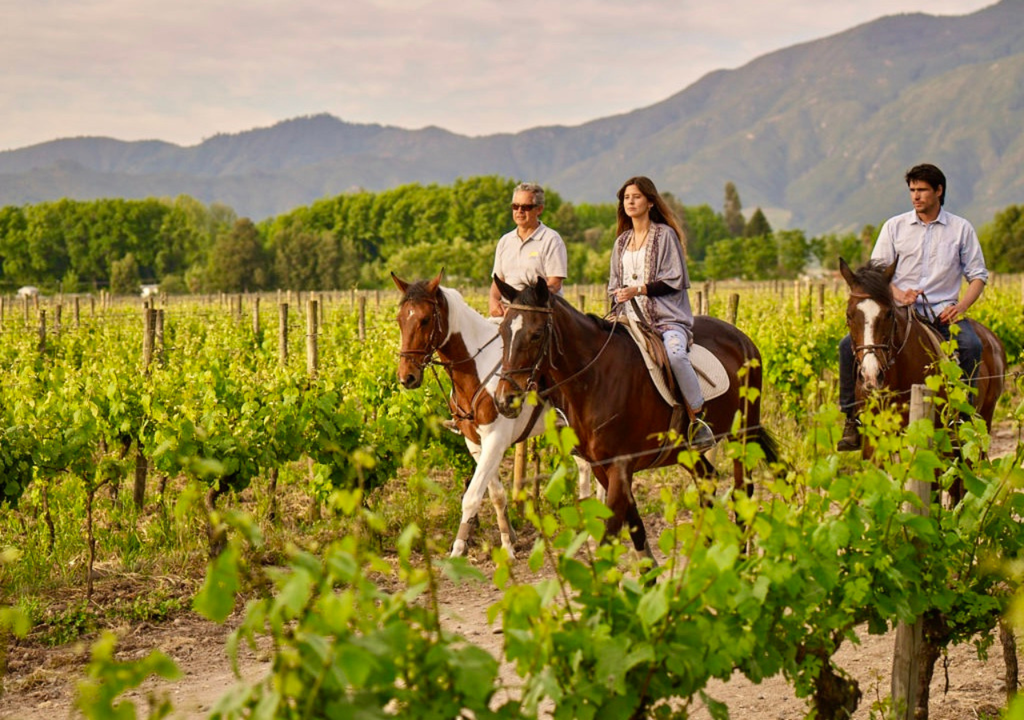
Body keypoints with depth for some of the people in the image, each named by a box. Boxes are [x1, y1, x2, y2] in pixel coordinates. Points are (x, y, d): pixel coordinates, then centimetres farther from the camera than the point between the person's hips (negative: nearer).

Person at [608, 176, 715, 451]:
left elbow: (675, 280, -6)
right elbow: (615, 284, 25)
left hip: (668, 317, -6)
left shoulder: (665, 235, 1)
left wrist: (638, 289, -16)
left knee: (675, 355, -36)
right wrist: (617, 299, 2)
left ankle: (699, 419, -27)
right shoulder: (621, 243, 20)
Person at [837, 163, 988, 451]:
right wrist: (898, 294, -15)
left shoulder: (961, 229, 7)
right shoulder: (895, 227, 9)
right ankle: (852, 420, -12)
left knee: (971, 345, -33)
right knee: (849, 345, -19)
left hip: (942, 312, -1)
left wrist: (960, 306, -12)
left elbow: (978, 275, 7)